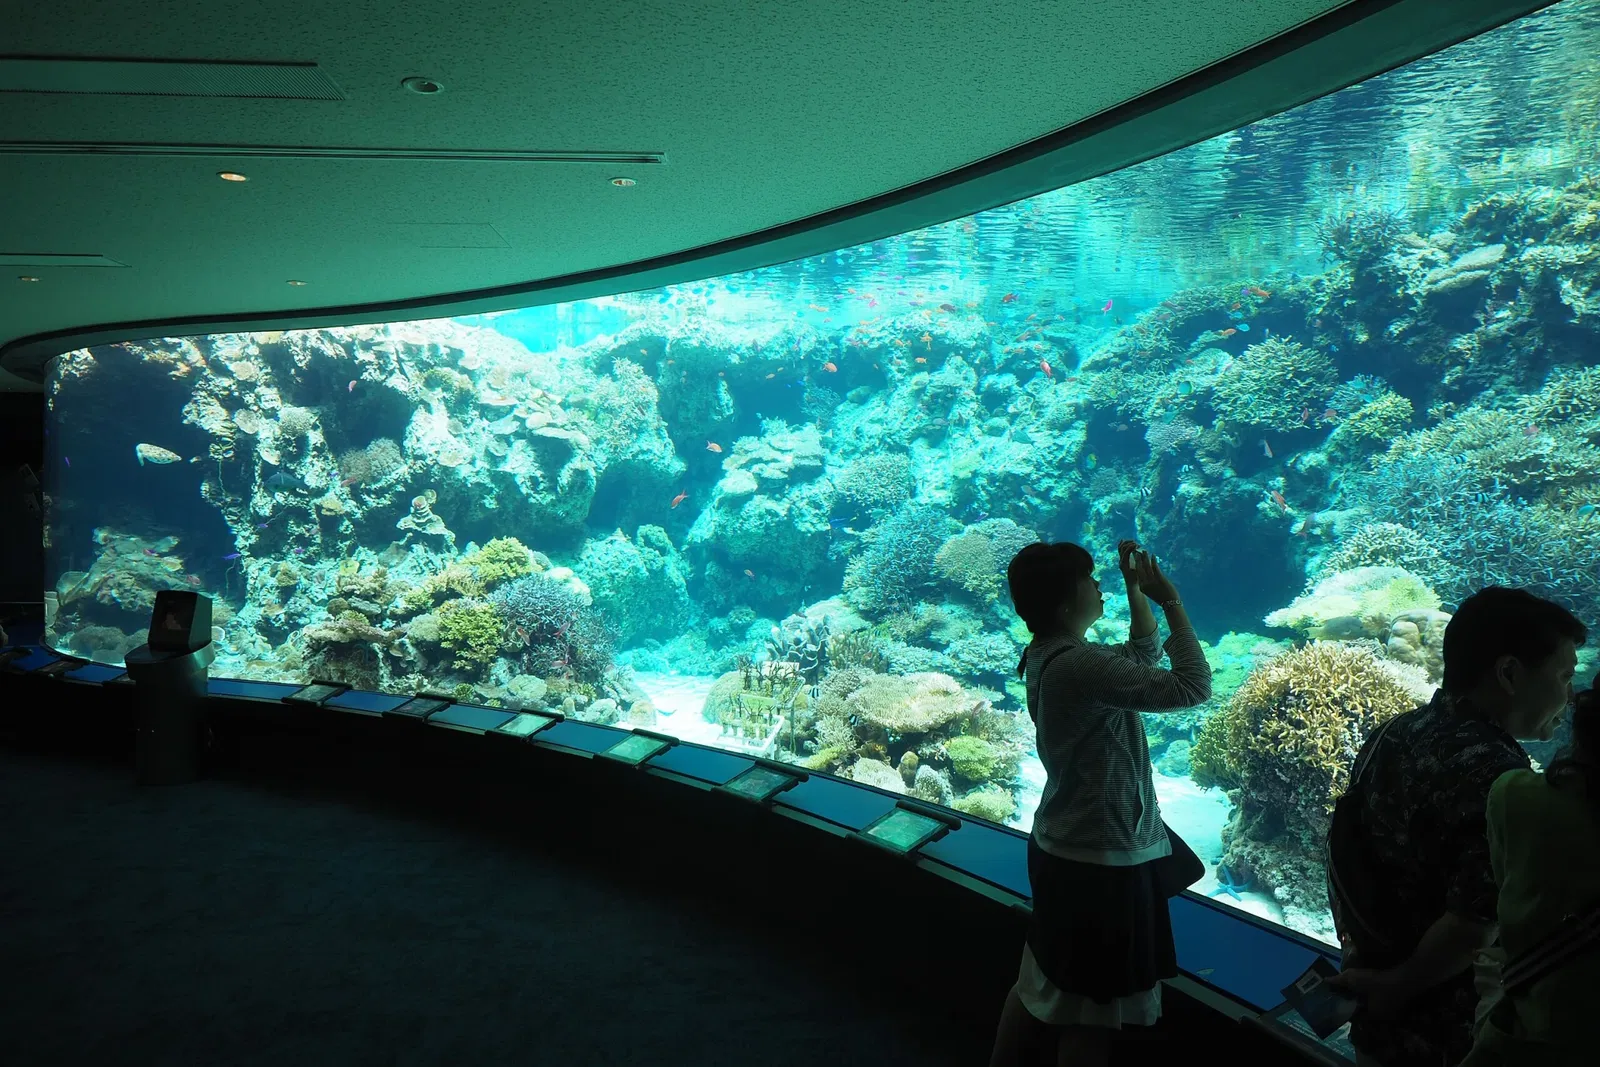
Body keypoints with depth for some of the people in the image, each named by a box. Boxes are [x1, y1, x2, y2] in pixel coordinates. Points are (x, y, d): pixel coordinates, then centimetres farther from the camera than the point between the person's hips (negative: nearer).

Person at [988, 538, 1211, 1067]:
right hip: (1102, 860, -10)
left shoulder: (1049, 656, 5)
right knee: (1092, 1007, 7)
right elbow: (1191, 687, -27)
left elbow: (1143, 655, 18)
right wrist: (1170, 598, -21)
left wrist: (1136, 590, 9)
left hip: (1065, 847, 10)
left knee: (1041, 982, 24)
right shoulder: (1079, 665, -26)